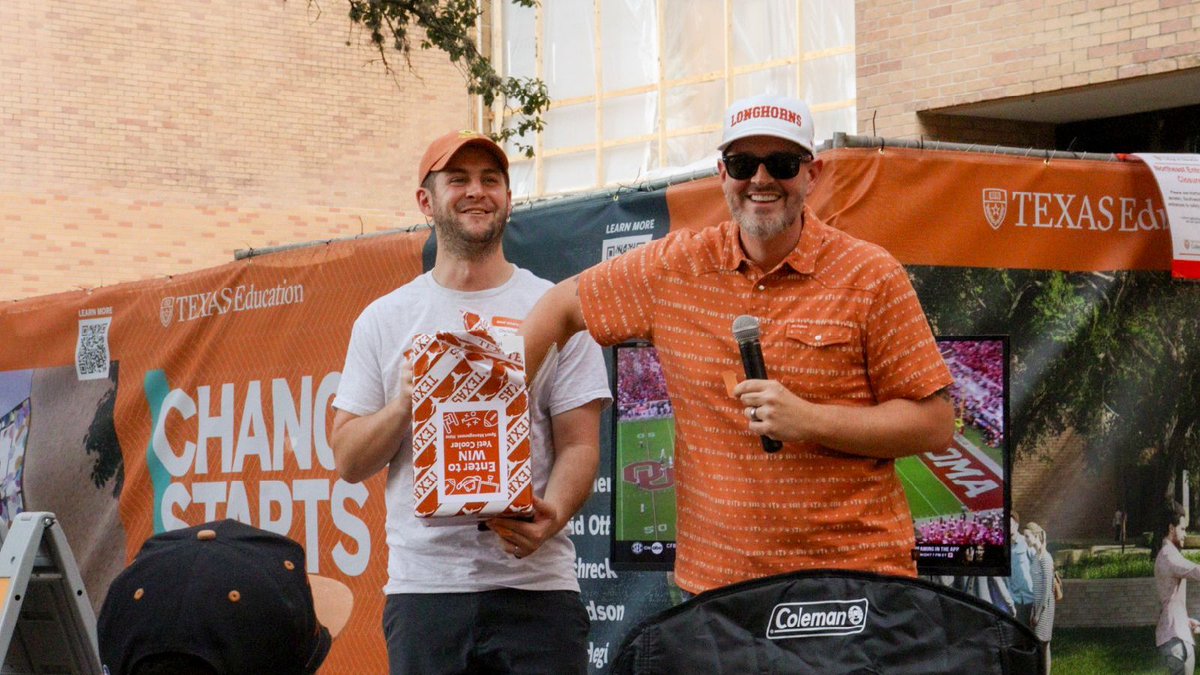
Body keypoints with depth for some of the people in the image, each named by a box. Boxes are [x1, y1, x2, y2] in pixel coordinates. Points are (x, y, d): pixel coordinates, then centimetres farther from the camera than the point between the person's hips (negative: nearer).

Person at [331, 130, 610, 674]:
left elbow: (579, 443, 2)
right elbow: (348, 461, 8)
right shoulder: (384, 320, 10)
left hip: (534, 582, -1)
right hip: (423, 583, 1)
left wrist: (551, 515, -17)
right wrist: (402, 407, -10)